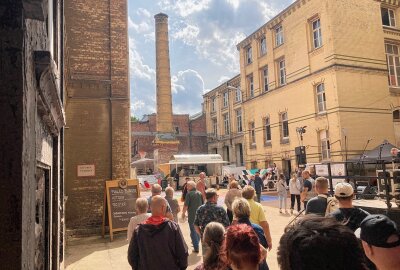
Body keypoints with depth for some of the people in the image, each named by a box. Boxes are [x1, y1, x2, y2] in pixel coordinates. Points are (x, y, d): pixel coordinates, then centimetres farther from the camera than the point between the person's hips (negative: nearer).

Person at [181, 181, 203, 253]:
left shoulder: (189, 194, -11)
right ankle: (196, 242, 34)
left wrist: (183, 213, 0)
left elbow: (186, 205, -13)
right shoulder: (199, 194, 6)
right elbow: (203, 204, 13)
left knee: (193, 231, 1)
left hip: (192, 215, -6)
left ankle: (196, 248, 2)